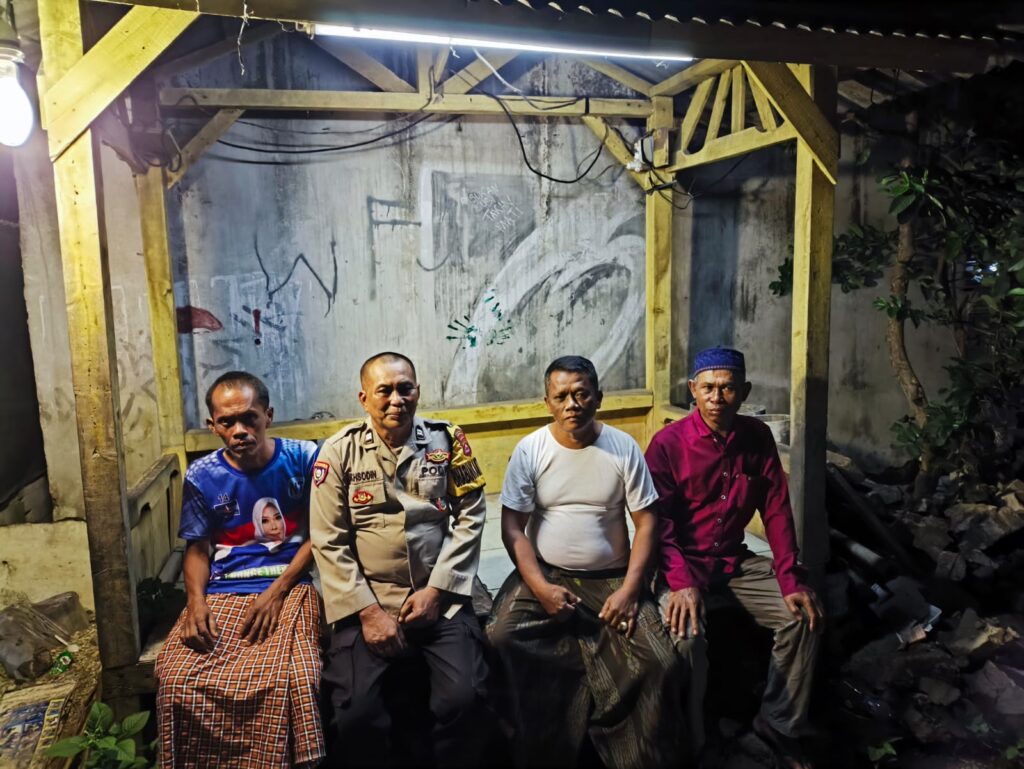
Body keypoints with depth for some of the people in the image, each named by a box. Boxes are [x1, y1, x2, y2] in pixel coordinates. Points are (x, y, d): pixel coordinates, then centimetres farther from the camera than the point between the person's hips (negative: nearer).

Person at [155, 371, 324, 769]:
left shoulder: (303, 458, -2)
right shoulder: (201, 476, 4)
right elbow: (197, 548, 10)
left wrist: (276, 593, -11)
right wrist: (196, 601, -9)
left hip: (288, 587, -2)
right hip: (221, 593, 3)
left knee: (289, 680, -29)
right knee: (176, 679, -22)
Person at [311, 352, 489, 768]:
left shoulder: (447, 440, 1)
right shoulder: (339, 452, -2)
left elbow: (470, 517, 2)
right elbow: (329, 543, -3)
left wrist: (437, 589, -6)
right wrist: (366, 611, -10)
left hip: (440, 598, 1)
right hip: (367, 600, 0)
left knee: (464, 698, -17)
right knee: (355, 714, -16)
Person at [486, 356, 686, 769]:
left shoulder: (624, 447, -4)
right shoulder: (529, 449, -5)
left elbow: (645, 522, -2)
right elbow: (512, 526, -5)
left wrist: (629, 588, -13)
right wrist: (539, 587, -16)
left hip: (612, 578, 0)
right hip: (546, 574, 0)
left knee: (659, 665, -19)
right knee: (500, 637, -24)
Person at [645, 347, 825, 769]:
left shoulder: (758, 437, -1)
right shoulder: (668, 443, -15)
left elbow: (776, 511, -1)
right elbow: (658, 524, -17)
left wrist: (791, 580, -10)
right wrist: (682, 583, -30)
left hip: (735, 559, 5)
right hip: (681, 562, -5)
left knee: (804, 616, -9)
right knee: (686, 634, -29)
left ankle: (777, 725, 11)